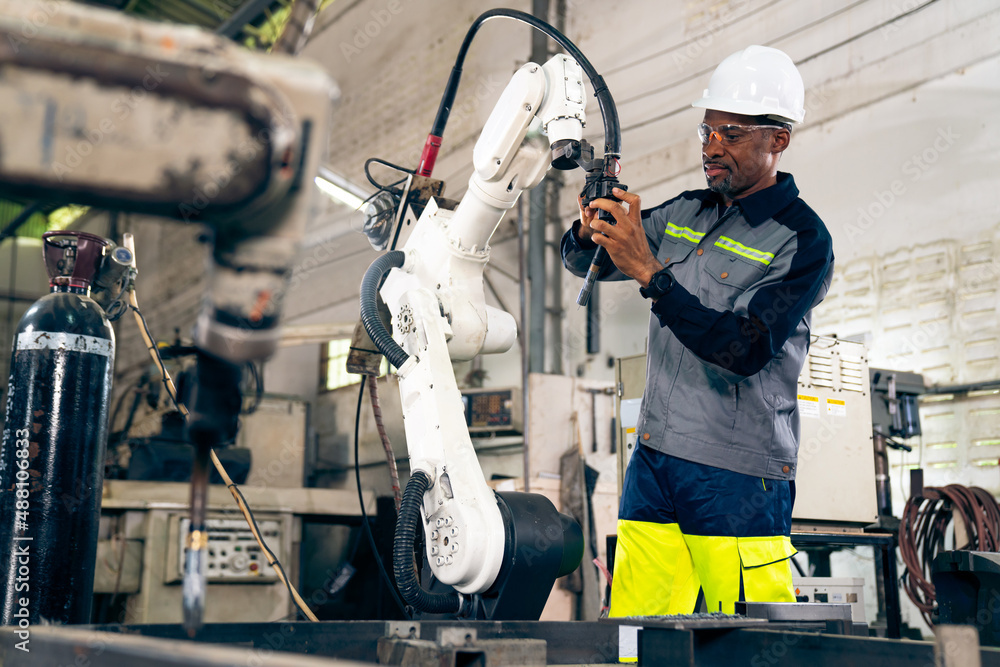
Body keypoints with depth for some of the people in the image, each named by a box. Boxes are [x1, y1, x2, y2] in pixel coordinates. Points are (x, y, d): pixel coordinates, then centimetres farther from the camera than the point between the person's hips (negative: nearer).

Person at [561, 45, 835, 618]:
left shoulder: (803, 241, -7)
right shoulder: (685, 213, 12)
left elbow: (745, 350, -20)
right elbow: (583, 263, 18)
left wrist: (649, 272, -25)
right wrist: (592, 229, -7)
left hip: (738, 480, -5)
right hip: (653, 460, 6)